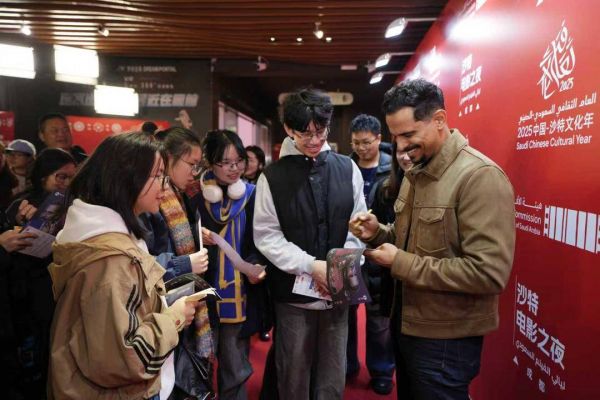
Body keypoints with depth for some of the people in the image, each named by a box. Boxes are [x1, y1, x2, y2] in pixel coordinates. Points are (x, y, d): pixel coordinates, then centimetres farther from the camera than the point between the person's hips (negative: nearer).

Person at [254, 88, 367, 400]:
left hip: (336, 292, 2)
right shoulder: (272, 176, -4)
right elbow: (266, 235, -7)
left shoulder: (347, 169, 2)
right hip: (293, 292, -1)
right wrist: (310, 266, -16)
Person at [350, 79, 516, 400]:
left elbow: (489, 273, -28)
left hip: (446, 339, -8)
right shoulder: (416, 172, 7)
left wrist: (401, 263, -24)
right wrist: (378, 233, -5)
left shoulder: (480, 177, -22)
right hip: (405, 322, 8)